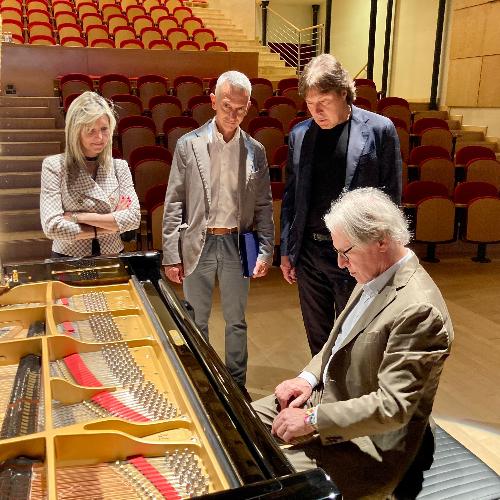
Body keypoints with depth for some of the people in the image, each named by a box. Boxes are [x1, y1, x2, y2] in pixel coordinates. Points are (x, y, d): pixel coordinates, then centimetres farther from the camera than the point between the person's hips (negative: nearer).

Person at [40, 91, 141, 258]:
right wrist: (113, 223, -16)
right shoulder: (54, 166, -11)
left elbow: (134, 217, -12)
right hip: (69, 259, -2)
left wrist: (79, 216, -18)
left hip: (112, 258, 3)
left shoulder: (120, 166, -2)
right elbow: (52, 227, -20)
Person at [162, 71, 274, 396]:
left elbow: (264, 206, 6)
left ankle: (237, 382, 31)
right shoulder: (189, 145, -3)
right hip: (198, 245, -1)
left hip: (237, 246, 2)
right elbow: (174, 204, -3)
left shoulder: (255, 151, 3)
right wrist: (171, 255, -6)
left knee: (237, 321, 14)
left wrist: (266, 250, -2)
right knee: (196, 322, 12)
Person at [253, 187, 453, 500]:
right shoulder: (374, 278, 0)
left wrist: (312, 420, -25)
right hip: (328, 396, 9)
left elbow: (392, 406, -29)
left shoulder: (418, 309, -28)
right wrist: (309, 377, -1)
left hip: (370, 443, -9)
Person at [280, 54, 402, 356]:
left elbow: (391, 198, -4)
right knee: (317, 336, 18)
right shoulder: (300, 134, 5)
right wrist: (286, 250, 10)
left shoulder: (380, 130, -7)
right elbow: (291, 195, 11)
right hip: (308, 251, 4)